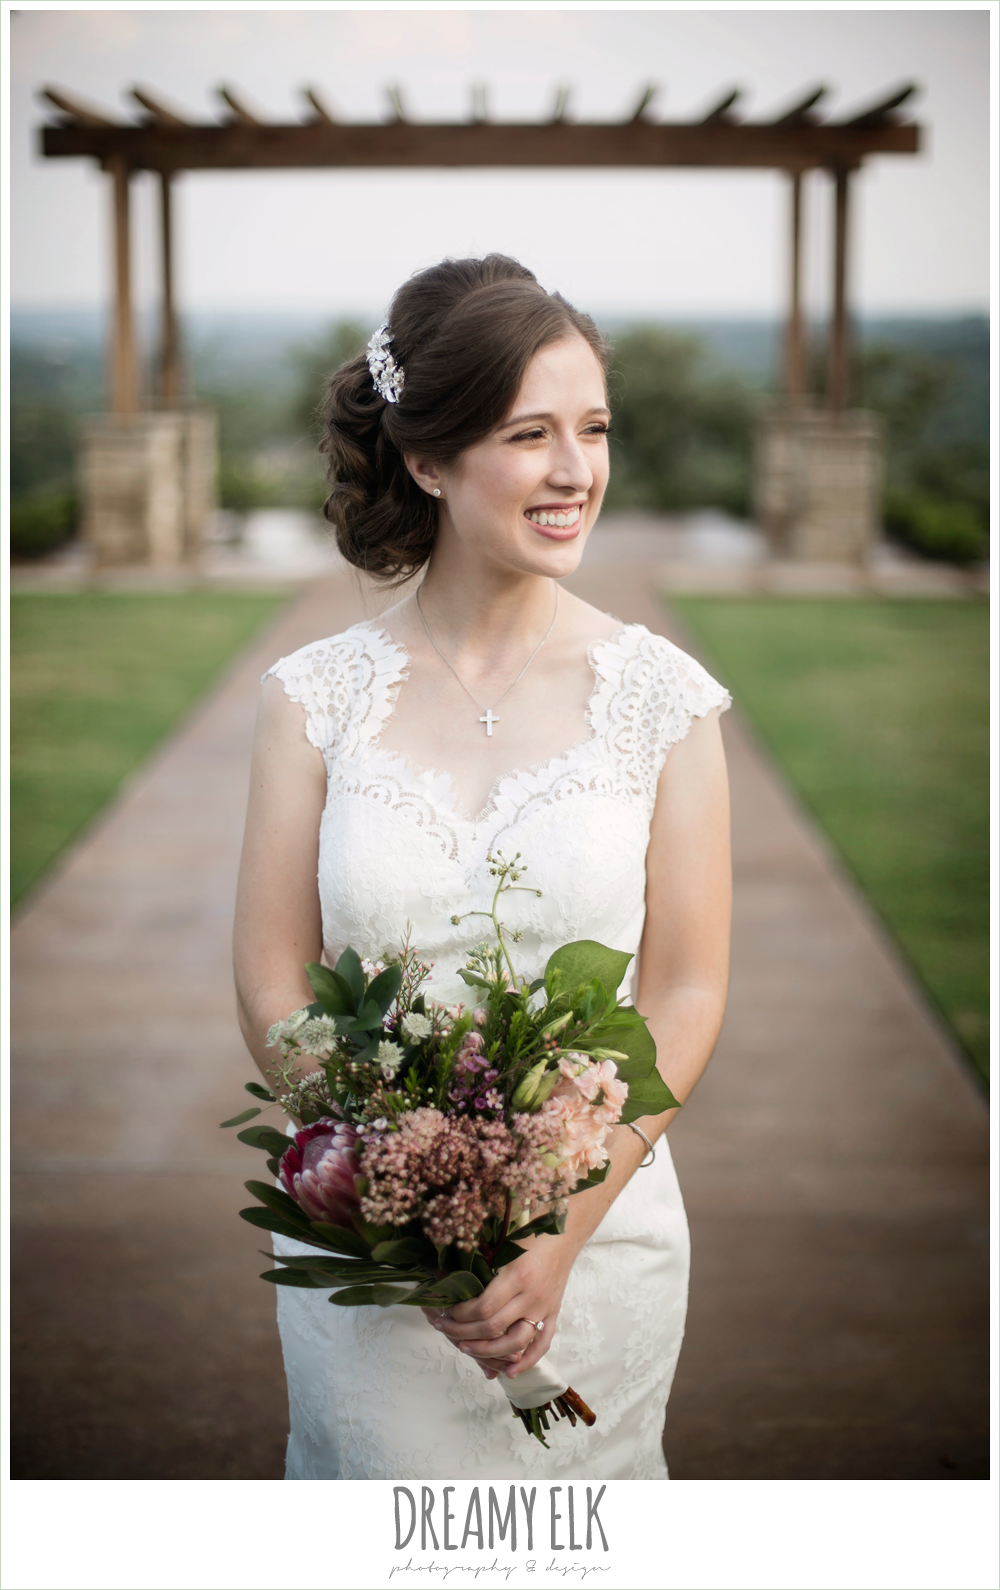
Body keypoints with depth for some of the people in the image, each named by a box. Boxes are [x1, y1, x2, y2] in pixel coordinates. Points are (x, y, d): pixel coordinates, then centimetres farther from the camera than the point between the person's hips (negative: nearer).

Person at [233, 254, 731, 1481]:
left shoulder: (659, 694, -5)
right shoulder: (315, 697, -4)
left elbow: (686, 994, -5)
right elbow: (274, 988, -4)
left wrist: (562, 1232, -13)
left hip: (600, 1228, 0)